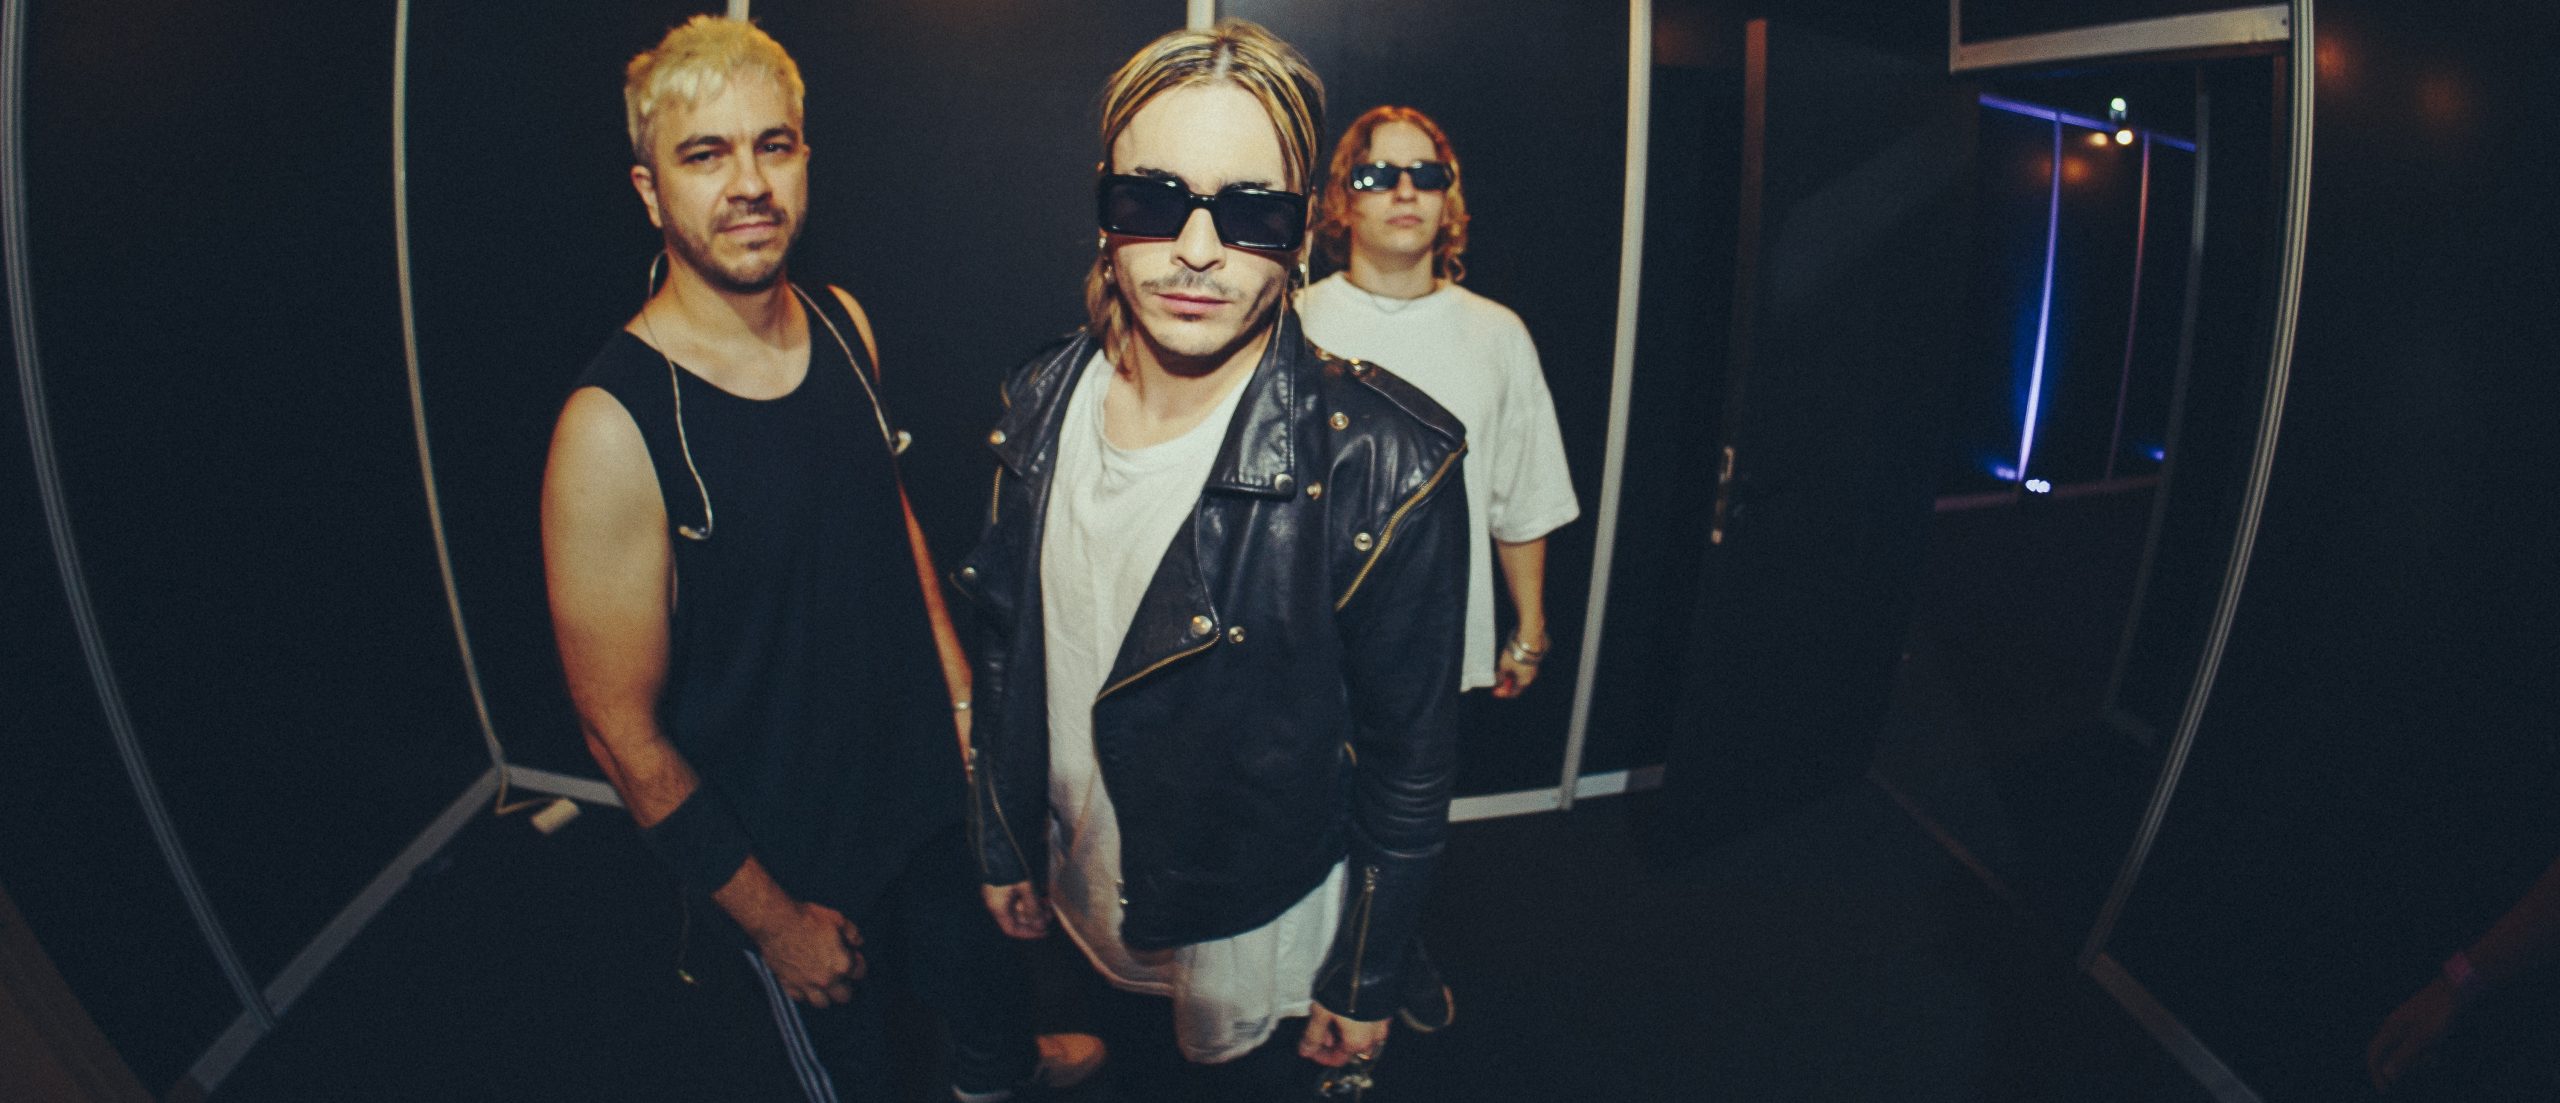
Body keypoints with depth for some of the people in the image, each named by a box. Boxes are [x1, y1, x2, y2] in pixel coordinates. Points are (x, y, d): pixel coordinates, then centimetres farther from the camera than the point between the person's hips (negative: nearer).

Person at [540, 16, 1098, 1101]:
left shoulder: (841, 324, -6)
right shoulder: (614, 425, -26)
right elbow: (623, 732, -20)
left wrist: (962, 692, 8)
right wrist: (771, 917, -13)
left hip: (926, 776, 6)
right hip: (793, 859, -5)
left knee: (977, 962, 30)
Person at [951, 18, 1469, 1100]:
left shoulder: (1384, 464, -27)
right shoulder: (1042, 403, -10)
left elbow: (1407, 758, -17)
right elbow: (1008, 653, 2)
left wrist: (1364, 985, -8)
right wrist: (1004, 847, 10)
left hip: (1256, 932, -4)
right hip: (1080, 892, 5)